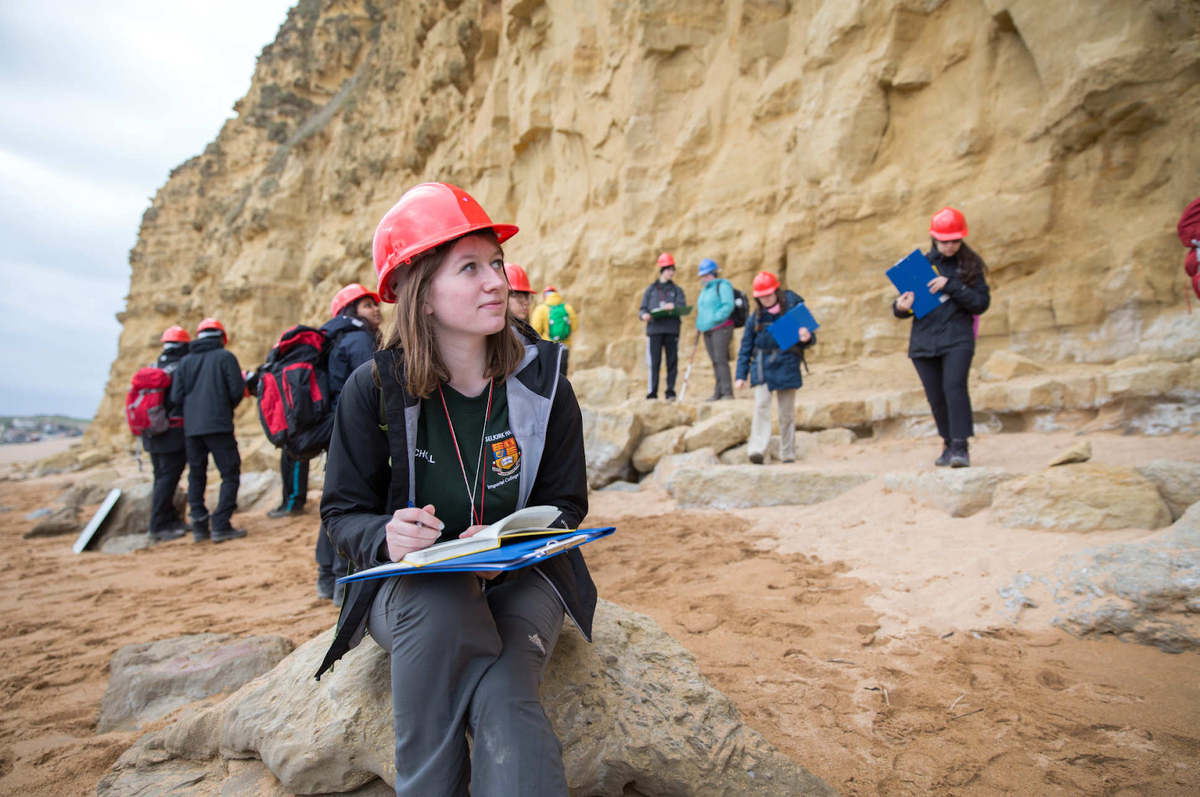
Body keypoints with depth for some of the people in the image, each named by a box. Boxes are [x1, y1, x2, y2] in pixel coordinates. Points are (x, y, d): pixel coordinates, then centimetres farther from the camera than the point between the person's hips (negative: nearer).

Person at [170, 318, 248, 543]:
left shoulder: (185, 361, 12)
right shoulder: (225, 357, 1)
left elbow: (176, 397, 6)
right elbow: (237, 391, -6)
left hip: (191, 428, 5)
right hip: (218, 425, -5)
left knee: (196, 476, 13)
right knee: (230, 475, 0)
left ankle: (199, 526, 12)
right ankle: (221, 526, -7)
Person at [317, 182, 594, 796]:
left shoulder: (541, 381, -7)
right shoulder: (373, 389, -9)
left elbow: (566, 504, 1)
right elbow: (343, 513, -1)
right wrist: (386, 536, -24)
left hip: (519, 578, 0)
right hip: (408, 585, 1)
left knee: (502, 701, -32)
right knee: (439, 605, -36)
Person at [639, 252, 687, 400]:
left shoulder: (677, 290, 17)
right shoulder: (651, 289, 16)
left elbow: (683, 306, 2)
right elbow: (642, 309, 11)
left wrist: (673, 306, -19)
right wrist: (644, 315, -12)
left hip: (672, 330, 1)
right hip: (654, 329, -1)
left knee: (672, 362, -1)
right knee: (654, 363, -6)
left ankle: (670, 392, 4)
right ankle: (652, 393, -3)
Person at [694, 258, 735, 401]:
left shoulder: (723, 285, -3)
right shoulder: (704, 290, 22)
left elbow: (728, 305, -14)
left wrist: (715, 317, -20)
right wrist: (699, 324, 14)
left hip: (721, 328, -8)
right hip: (707, 330, 8)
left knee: (720, 359, -14)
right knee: (715, 361, 6)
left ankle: (727, 392, -14)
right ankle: (718, 392, 8)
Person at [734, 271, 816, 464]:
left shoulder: (793, 310, 0)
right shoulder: (755, 318, 5)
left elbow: (809, 336, 5)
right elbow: (746, 347, 9)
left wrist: (807, 338, -20)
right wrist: (741, 374, 5)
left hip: (786, 367, -1)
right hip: (762, 367, 1)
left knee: (786, 412, 6)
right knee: (761, 406, -14)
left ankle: (788, 454, 17)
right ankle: (757, 450, -20)